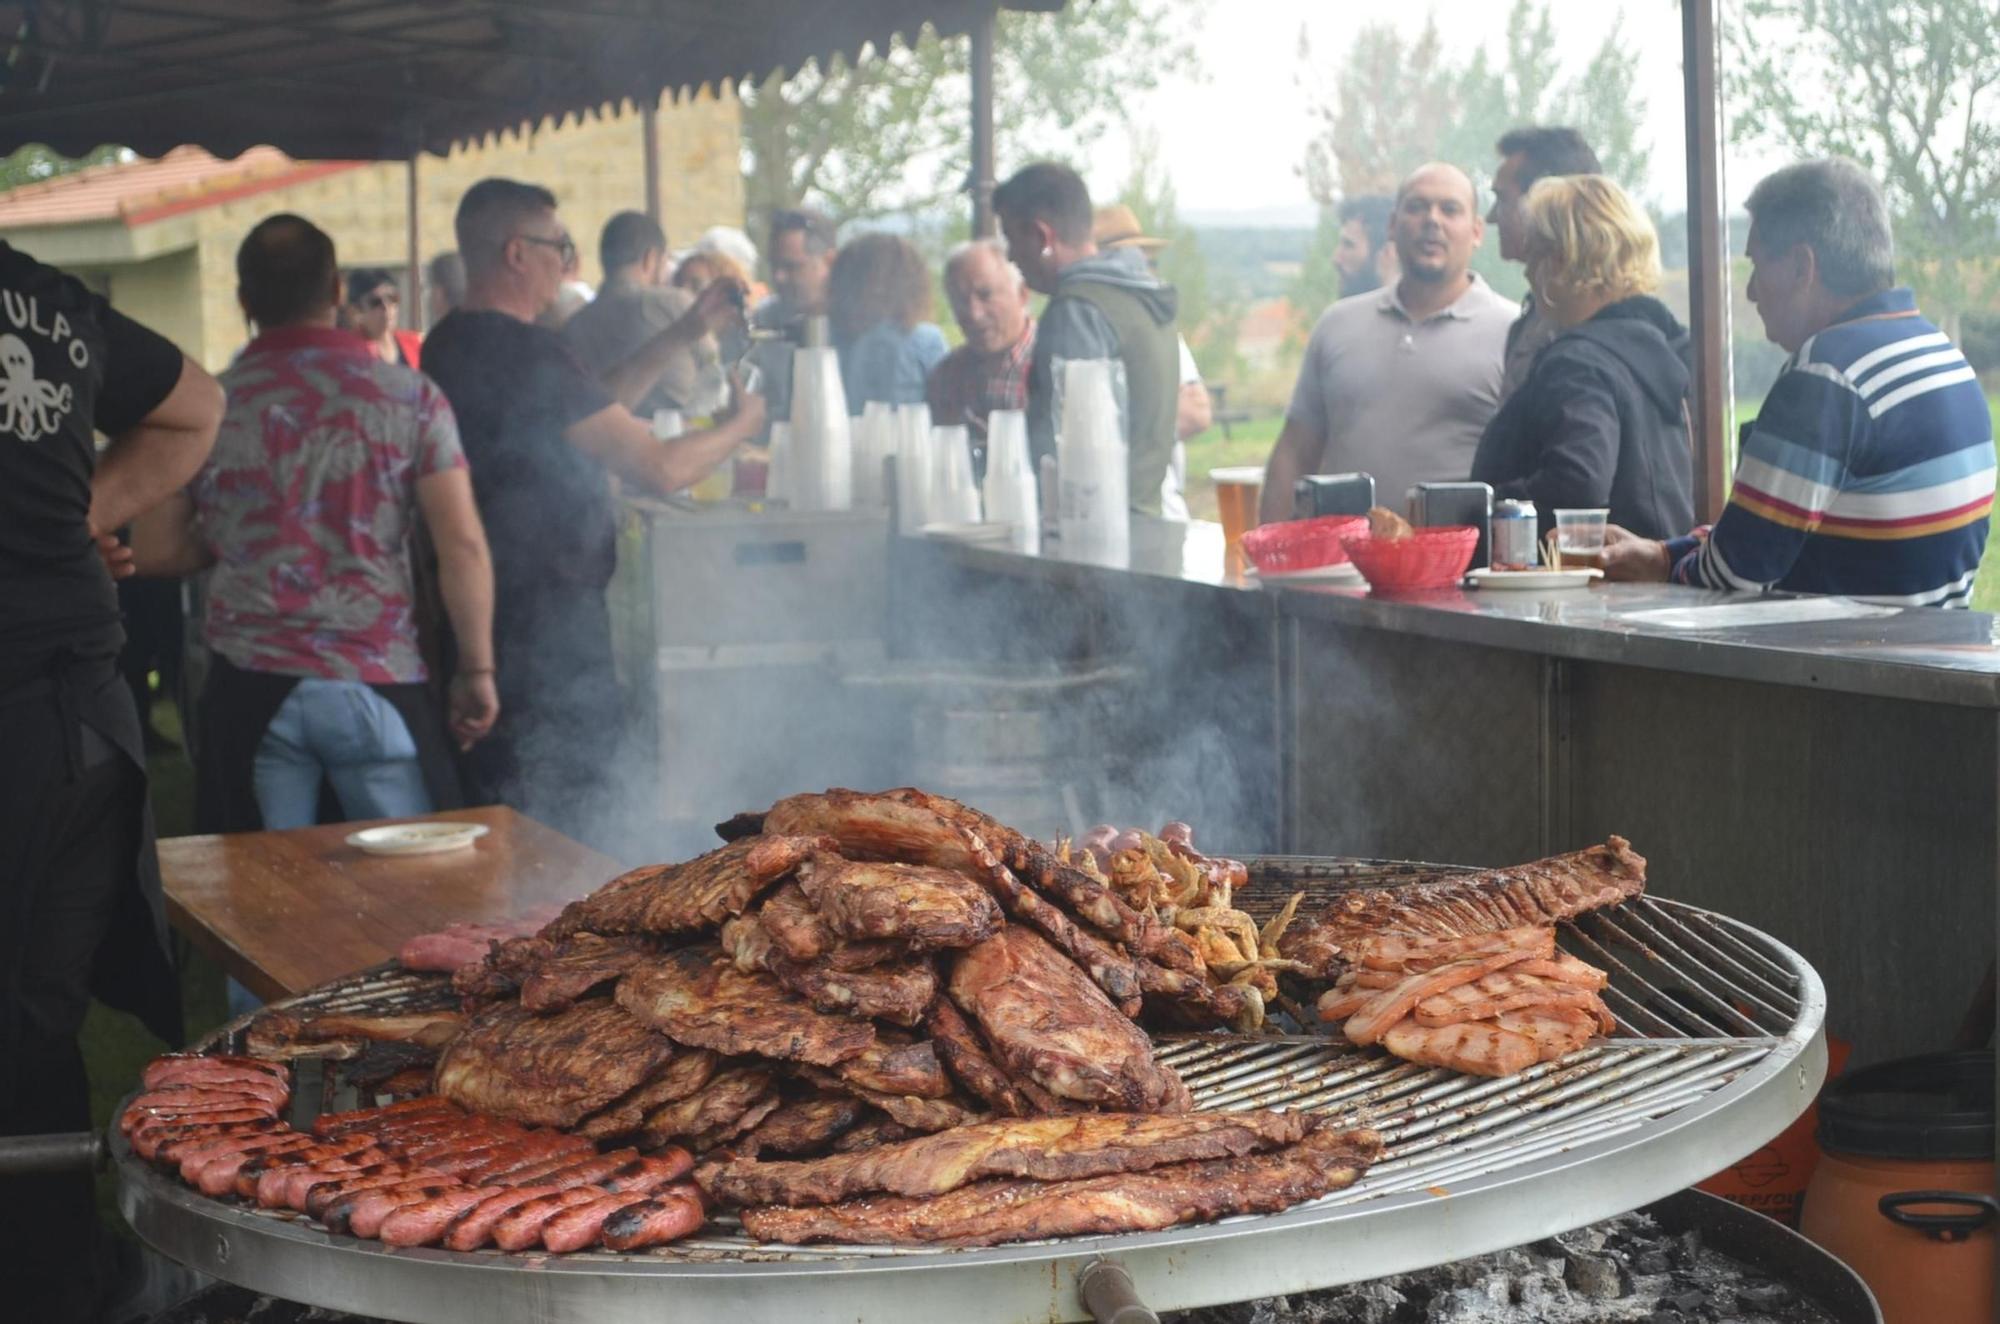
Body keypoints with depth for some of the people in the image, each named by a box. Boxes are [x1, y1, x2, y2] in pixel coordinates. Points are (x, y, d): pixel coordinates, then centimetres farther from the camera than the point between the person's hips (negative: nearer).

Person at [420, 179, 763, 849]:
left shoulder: (449, 346, 11)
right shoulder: (528, 353, -19)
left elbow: (590, 406, 21)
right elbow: (660, 467, -17)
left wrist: (685, 333, 19)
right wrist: (740, 425, 1)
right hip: (550, 638, -10)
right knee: (576, 849, -2)